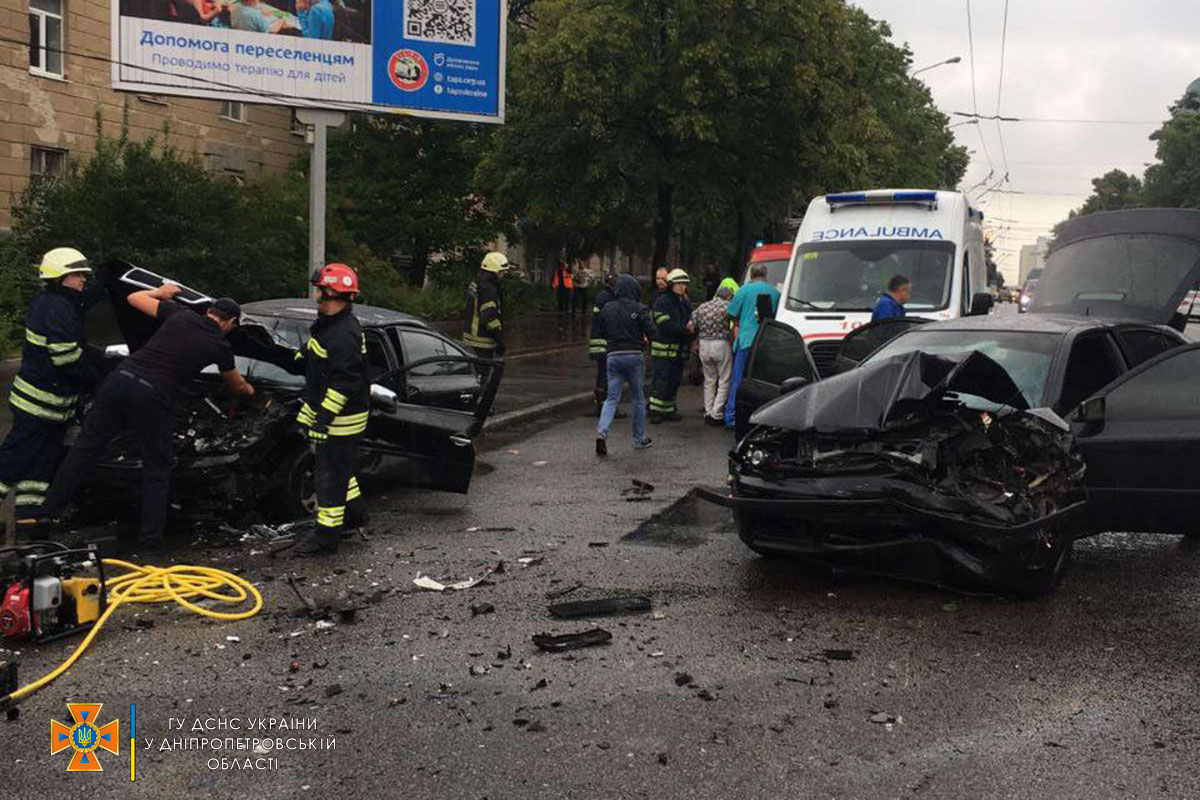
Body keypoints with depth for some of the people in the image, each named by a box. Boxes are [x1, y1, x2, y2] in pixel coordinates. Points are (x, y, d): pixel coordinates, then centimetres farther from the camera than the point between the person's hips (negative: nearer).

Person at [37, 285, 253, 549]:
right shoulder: (219, 346, 10)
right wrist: (248, 390, 53)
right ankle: (150, 536, 10)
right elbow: (236, 385, 29)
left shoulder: (180, 314, 14)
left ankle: (49, 510, 18)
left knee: (85, 447, 12)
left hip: (120, 378, 4)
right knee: (157, 468, 11)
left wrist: (161, 292, 41)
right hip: (151, 398, -4)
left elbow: (134, 298, 22)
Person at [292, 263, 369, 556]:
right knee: (340, 466, 24)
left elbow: (344, 382, -29)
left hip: (341, 419, -10)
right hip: (326, 412, 11)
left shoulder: (344, 335, -26)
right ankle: (353, 510, 42)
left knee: (330, 474, -3)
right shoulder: (330, 324, 8)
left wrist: (324, 417, -28)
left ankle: (327, 535, 5)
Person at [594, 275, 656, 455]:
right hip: (634, 354, -3)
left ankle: (602, 431, -17)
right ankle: (640, 438, 18)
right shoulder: (638, 309, -7)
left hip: (613, 356, 3)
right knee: (638, 398, 11)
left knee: (611, 398, 5)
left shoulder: (606, 309, 5)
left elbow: (601, 332, 13)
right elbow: (652, 332, -10)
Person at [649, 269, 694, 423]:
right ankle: (655, 412, -2)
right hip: (663, 348, -7)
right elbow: (665, 325, -16)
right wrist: (685, 329, -16)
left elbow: (692, 322, 22)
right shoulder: (662, 302, -7)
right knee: (660, 381, -7)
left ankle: (668, 410, 18)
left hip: (680, 350, 7)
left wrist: (693, 327, -2)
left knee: (674, 382, 10)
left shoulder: (686, 303, 17)